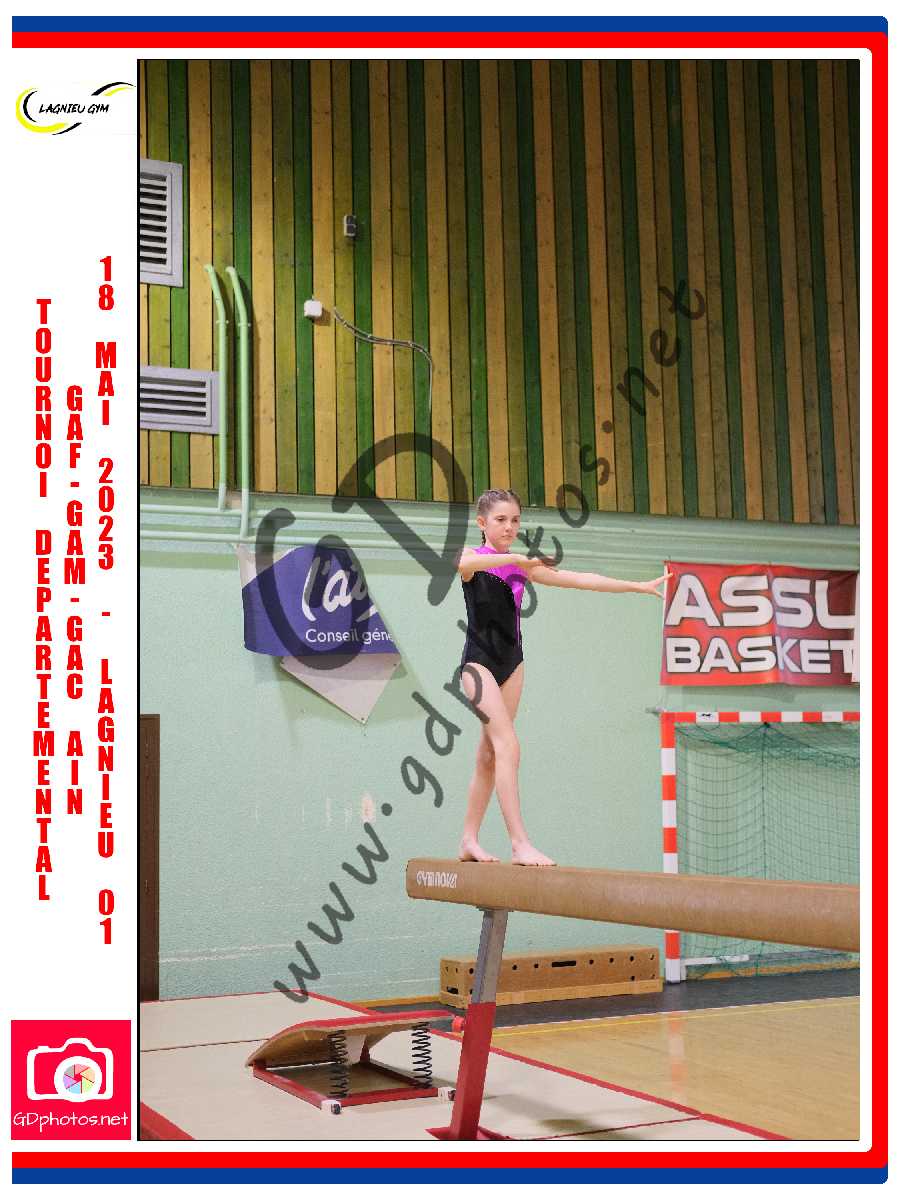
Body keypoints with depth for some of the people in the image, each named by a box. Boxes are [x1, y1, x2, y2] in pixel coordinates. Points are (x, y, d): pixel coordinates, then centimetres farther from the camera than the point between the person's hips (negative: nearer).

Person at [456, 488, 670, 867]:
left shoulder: (522, 566, 9)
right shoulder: (472, 557, -4)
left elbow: (579, 579, 7)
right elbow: (463, 564, -31)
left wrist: (637, 586, 3)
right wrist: (515, 558, -37)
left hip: (511, 661, 6)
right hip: (479, 660, -6)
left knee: (489, 755, 7)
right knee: (507, 744, -18)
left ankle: (469, 841, 15)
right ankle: (519, 843, -22)